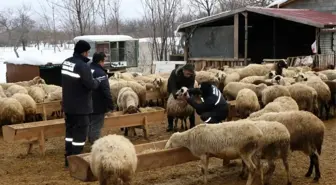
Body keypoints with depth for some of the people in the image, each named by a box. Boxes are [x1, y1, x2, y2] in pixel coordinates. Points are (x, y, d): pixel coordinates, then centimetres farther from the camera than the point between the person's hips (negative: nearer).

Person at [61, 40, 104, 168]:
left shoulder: (66, 62, 6)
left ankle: (68, 159, 24)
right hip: (80, 107, -9)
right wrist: (97, 81, 0)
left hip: (68, 105, 9)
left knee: (70, 131, 17)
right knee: (80, 133, 0)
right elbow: (91, 85, -22)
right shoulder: (83, 66, -23)